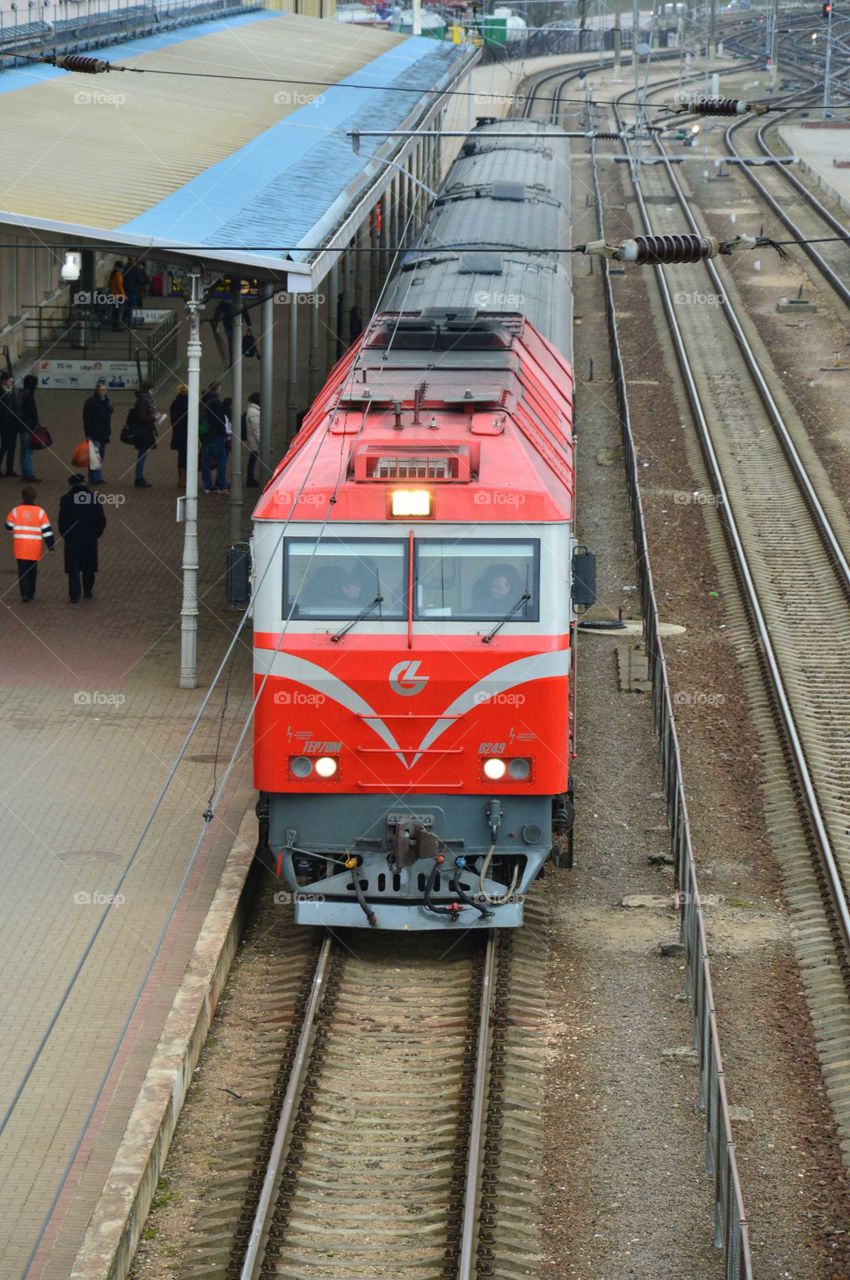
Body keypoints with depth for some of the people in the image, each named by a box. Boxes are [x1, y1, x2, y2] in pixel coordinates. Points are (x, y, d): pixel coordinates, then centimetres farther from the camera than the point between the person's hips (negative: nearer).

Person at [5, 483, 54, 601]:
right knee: (32, 570, 17)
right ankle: (31, 593, 26)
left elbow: (9, 526, 5)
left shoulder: (16, 510, -5)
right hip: (35, 547, 1)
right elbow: (46, 530, -6)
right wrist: (50, 546, -1)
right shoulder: (40, 511, -5)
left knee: (23, 571, -1)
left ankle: (25, 594, -14)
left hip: (20, 547, -1)